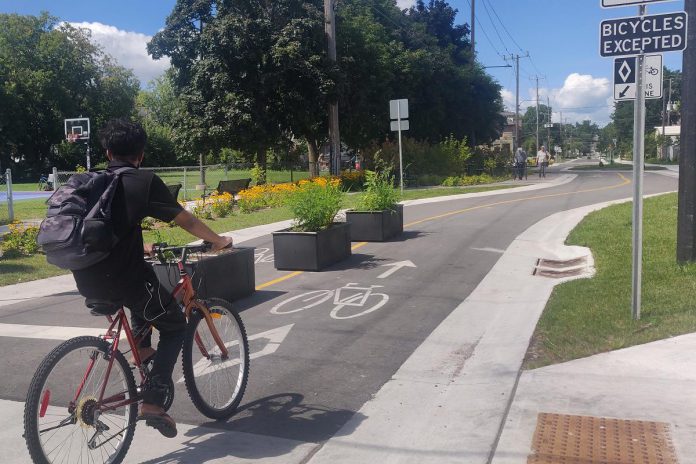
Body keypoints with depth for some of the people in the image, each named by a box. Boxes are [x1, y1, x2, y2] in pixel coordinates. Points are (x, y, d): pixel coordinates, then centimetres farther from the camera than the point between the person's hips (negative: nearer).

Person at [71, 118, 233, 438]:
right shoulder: (145, 181, -3)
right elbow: (186, 221, 4)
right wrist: (218, 241, 21)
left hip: (87, 282, 7)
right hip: (122, 280, -6)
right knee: (175, 325, 15)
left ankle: (141, 348, 31)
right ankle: (153, 402, 4)